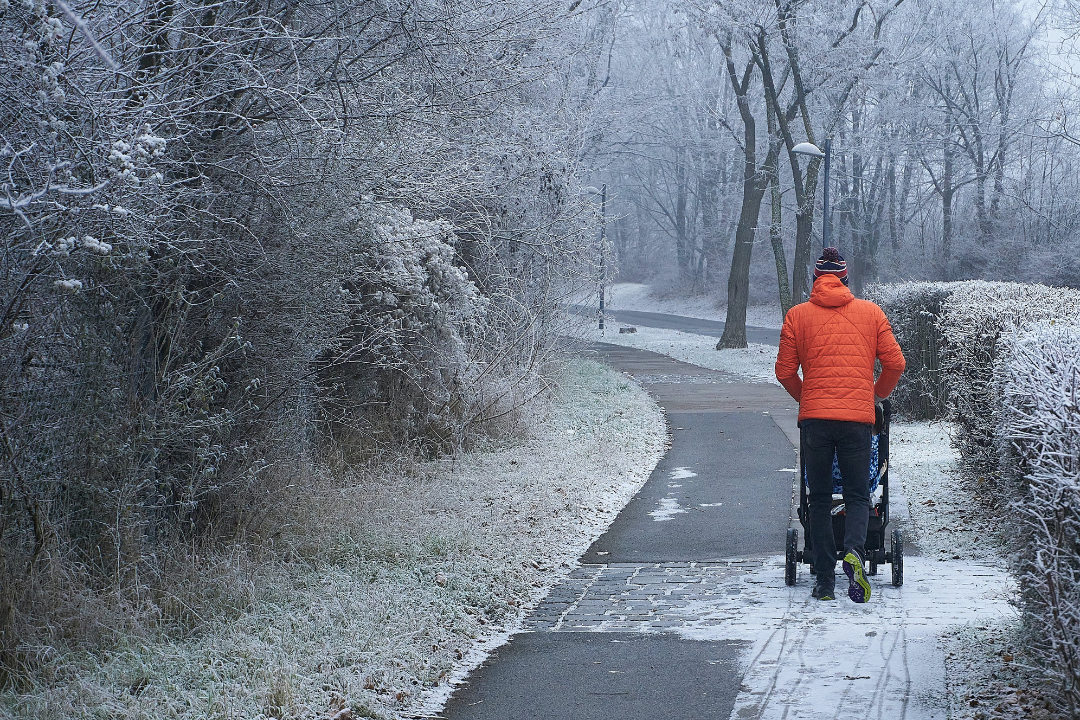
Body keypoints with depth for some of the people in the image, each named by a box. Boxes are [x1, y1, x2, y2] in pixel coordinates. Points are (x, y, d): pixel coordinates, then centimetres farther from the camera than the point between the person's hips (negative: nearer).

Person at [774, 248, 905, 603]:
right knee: (857, 495, 8)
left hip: (815, 417, 0)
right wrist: (878, 394, 24)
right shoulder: (871, 312, 9)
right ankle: (854, 552, -21)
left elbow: (785, 371, 5)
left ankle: (825, 580, 7)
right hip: (858, 417, 0)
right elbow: (895, 363, 6)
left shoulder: (798, 314, 6)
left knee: (820, 500, 9)